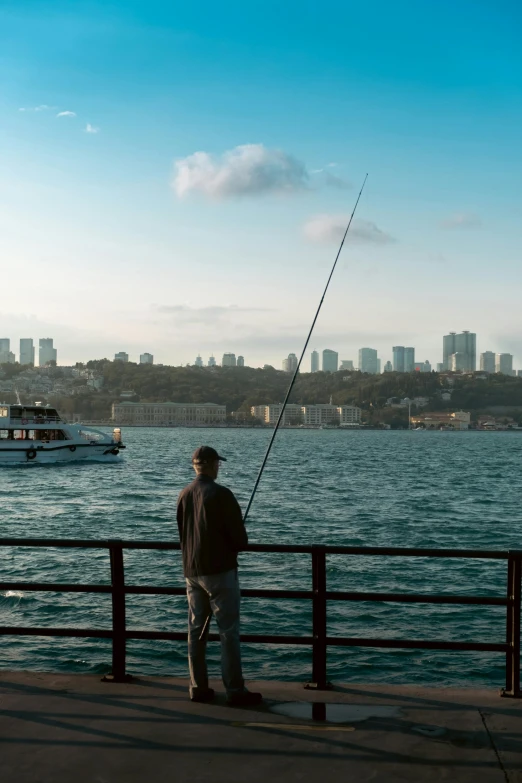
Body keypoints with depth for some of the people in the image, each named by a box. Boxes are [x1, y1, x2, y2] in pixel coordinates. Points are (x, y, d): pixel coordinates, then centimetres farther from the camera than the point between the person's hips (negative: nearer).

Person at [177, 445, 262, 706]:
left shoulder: (184, 495, 7)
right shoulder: (220, 494, -15)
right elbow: (240, 538, -13)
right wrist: (235, 546, 9)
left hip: (191, 571, 7)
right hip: (219, 570, -7)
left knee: (196, 629, 11)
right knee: (228, 631, -2)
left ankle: (198, 687, 16)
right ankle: (235, 691, 1)